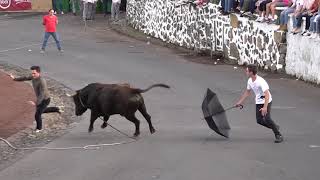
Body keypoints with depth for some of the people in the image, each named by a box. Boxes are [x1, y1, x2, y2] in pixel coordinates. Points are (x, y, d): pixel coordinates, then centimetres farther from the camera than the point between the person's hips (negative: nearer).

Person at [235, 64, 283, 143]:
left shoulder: (260, 81, -28)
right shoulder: (250, 81, -2)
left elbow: (267, 94, -35)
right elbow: (247, 92, 15)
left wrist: (265, 107, -43)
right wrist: (240, 102, 17)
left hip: (266, 101, -8)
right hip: (258, 102, 8)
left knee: (267, 118, -19)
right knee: (259, 120, 0)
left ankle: (279, 136, -11)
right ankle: (275, 127, 21)